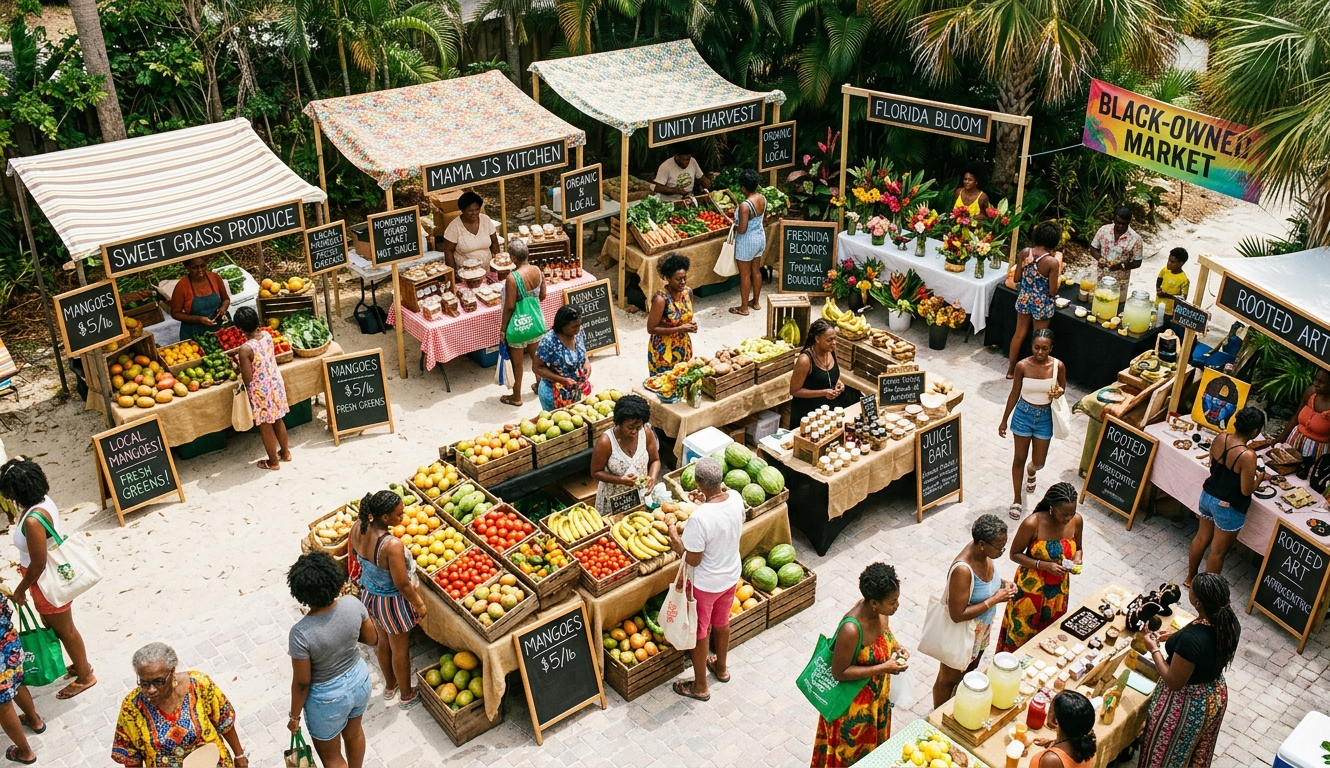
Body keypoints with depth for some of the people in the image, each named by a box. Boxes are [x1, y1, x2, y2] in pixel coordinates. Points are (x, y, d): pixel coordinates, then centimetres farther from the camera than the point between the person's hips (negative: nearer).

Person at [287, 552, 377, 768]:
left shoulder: (301, 633, -34)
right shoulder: (353, 604, -22)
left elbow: (302, 682, -20)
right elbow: (372, 639, -4)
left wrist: (294, 716, -3)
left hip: (328, 698, -5)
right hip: (359, 680, 5)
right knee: (354, 732, 34)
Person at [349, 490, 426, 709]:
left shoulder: (358, 529, -17)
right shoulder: (392, 545, -39)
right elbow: (403, 585, -28)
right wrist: (419, 604, -11)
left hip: (369, 594, 7)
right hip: (391, 602, -7)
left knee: (383, 641, 30)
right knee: (400, 650, 18)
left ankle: (389, 686, 53)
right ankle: (407, 696, 41)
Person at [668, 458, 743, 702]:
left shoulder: (700, 517, -36)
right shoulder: (735, 498, -16)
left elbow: (693, 559, -25)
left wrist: (674, 537, -12)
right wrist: (706, 503, 7)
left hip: (705, 584, -6)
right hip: (731, 575, 6)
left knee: (699, 633, 17)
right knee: (721, 622, 30)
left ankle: (700, 687, 36)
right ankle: (721, 668, 54)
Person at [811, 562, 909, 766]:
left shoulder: (880, 611, -15)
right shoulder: (851, 629, -38)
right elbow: (839, 672, -28)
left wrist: (895, 647, -13)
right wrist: (883, 668, -29)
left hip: (877, 693, 7)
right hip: (854, 702, -7)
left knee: (871, 743, 30)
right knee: (850, 751, 18)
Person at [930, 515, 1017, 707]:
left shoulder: (984, 552, -14)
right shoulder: (963, 570, -39)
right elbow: (957, 614, -33)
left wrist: (1002, 582, -11)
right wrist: (995, 599, -30)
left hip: (982, 629, 8)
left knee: (969, 672, 31)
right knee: (948, 680, 18)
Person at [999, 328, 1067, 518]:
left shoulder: (1058, 366, -14)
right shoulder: (1022, 366, -15)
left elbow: (1063, 388, 4)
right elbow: (1014, 394, -4)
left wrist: (1059, 392, -21)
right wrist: (1004, 420, 2)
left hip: (1045, 416, 1)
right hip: (1023, 414, -1)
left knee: (1039, 462, 14)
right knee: (1019, 458, 9)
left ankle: (1031, 471, 53)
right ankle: (1017, 500, 25)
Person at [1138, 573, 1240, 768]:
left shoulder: (1191, 638, -39)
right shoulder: (1230, 622, -16)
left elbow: (1174, 682, -27)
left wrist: (1154, 650, -15)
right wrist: (1177, 639, 8)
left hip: (1187, 704, -7)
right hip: (1216, 696, 7)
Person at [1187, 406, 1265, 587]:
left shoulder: (1220, 438, -11)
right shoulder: (1248, 455, -29)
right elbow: (1246, 491, -21)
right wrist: (1259, 477, -1)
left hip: (1208, 495, 7)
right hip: (1229, 507, -7)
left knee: (1201, 538, 26)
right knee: (1218, 551, 12)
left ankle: (1190, 578, 42)